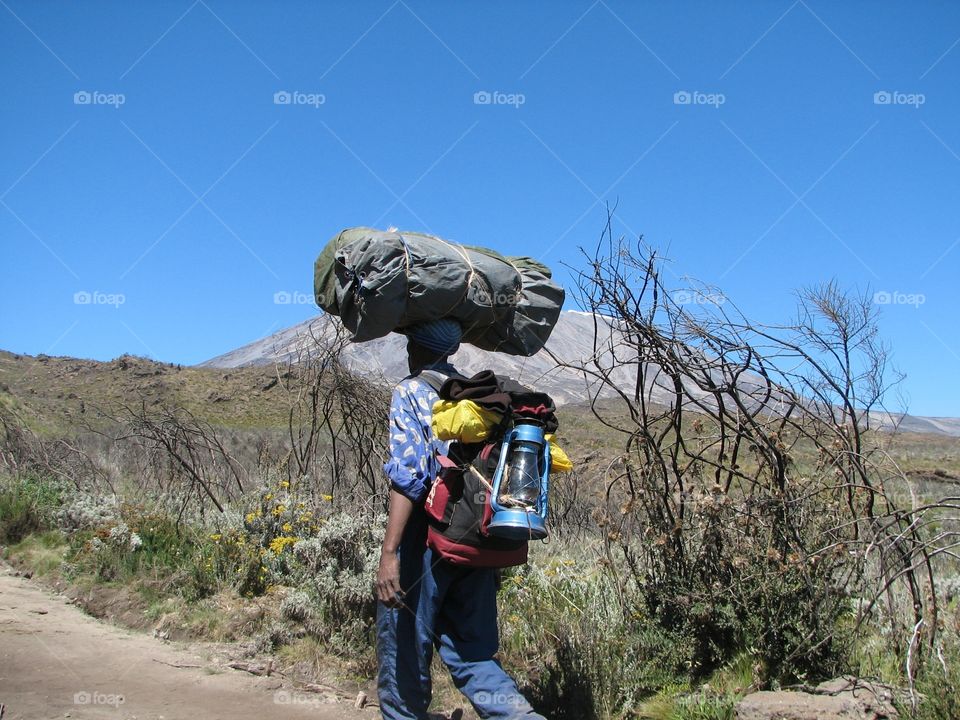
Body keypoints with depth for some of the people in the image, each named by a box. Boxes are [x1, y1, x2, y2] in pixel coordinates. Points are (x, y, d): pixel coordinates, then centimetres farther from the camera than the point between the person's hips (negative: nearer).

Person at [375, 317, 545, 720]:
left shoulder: (411, 392, -5)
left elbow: (408, 475, -18)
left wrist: (389, 552, -22)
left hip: (426, 538, -6)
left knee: (403, 650, 9)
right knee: (470, 650, 12)